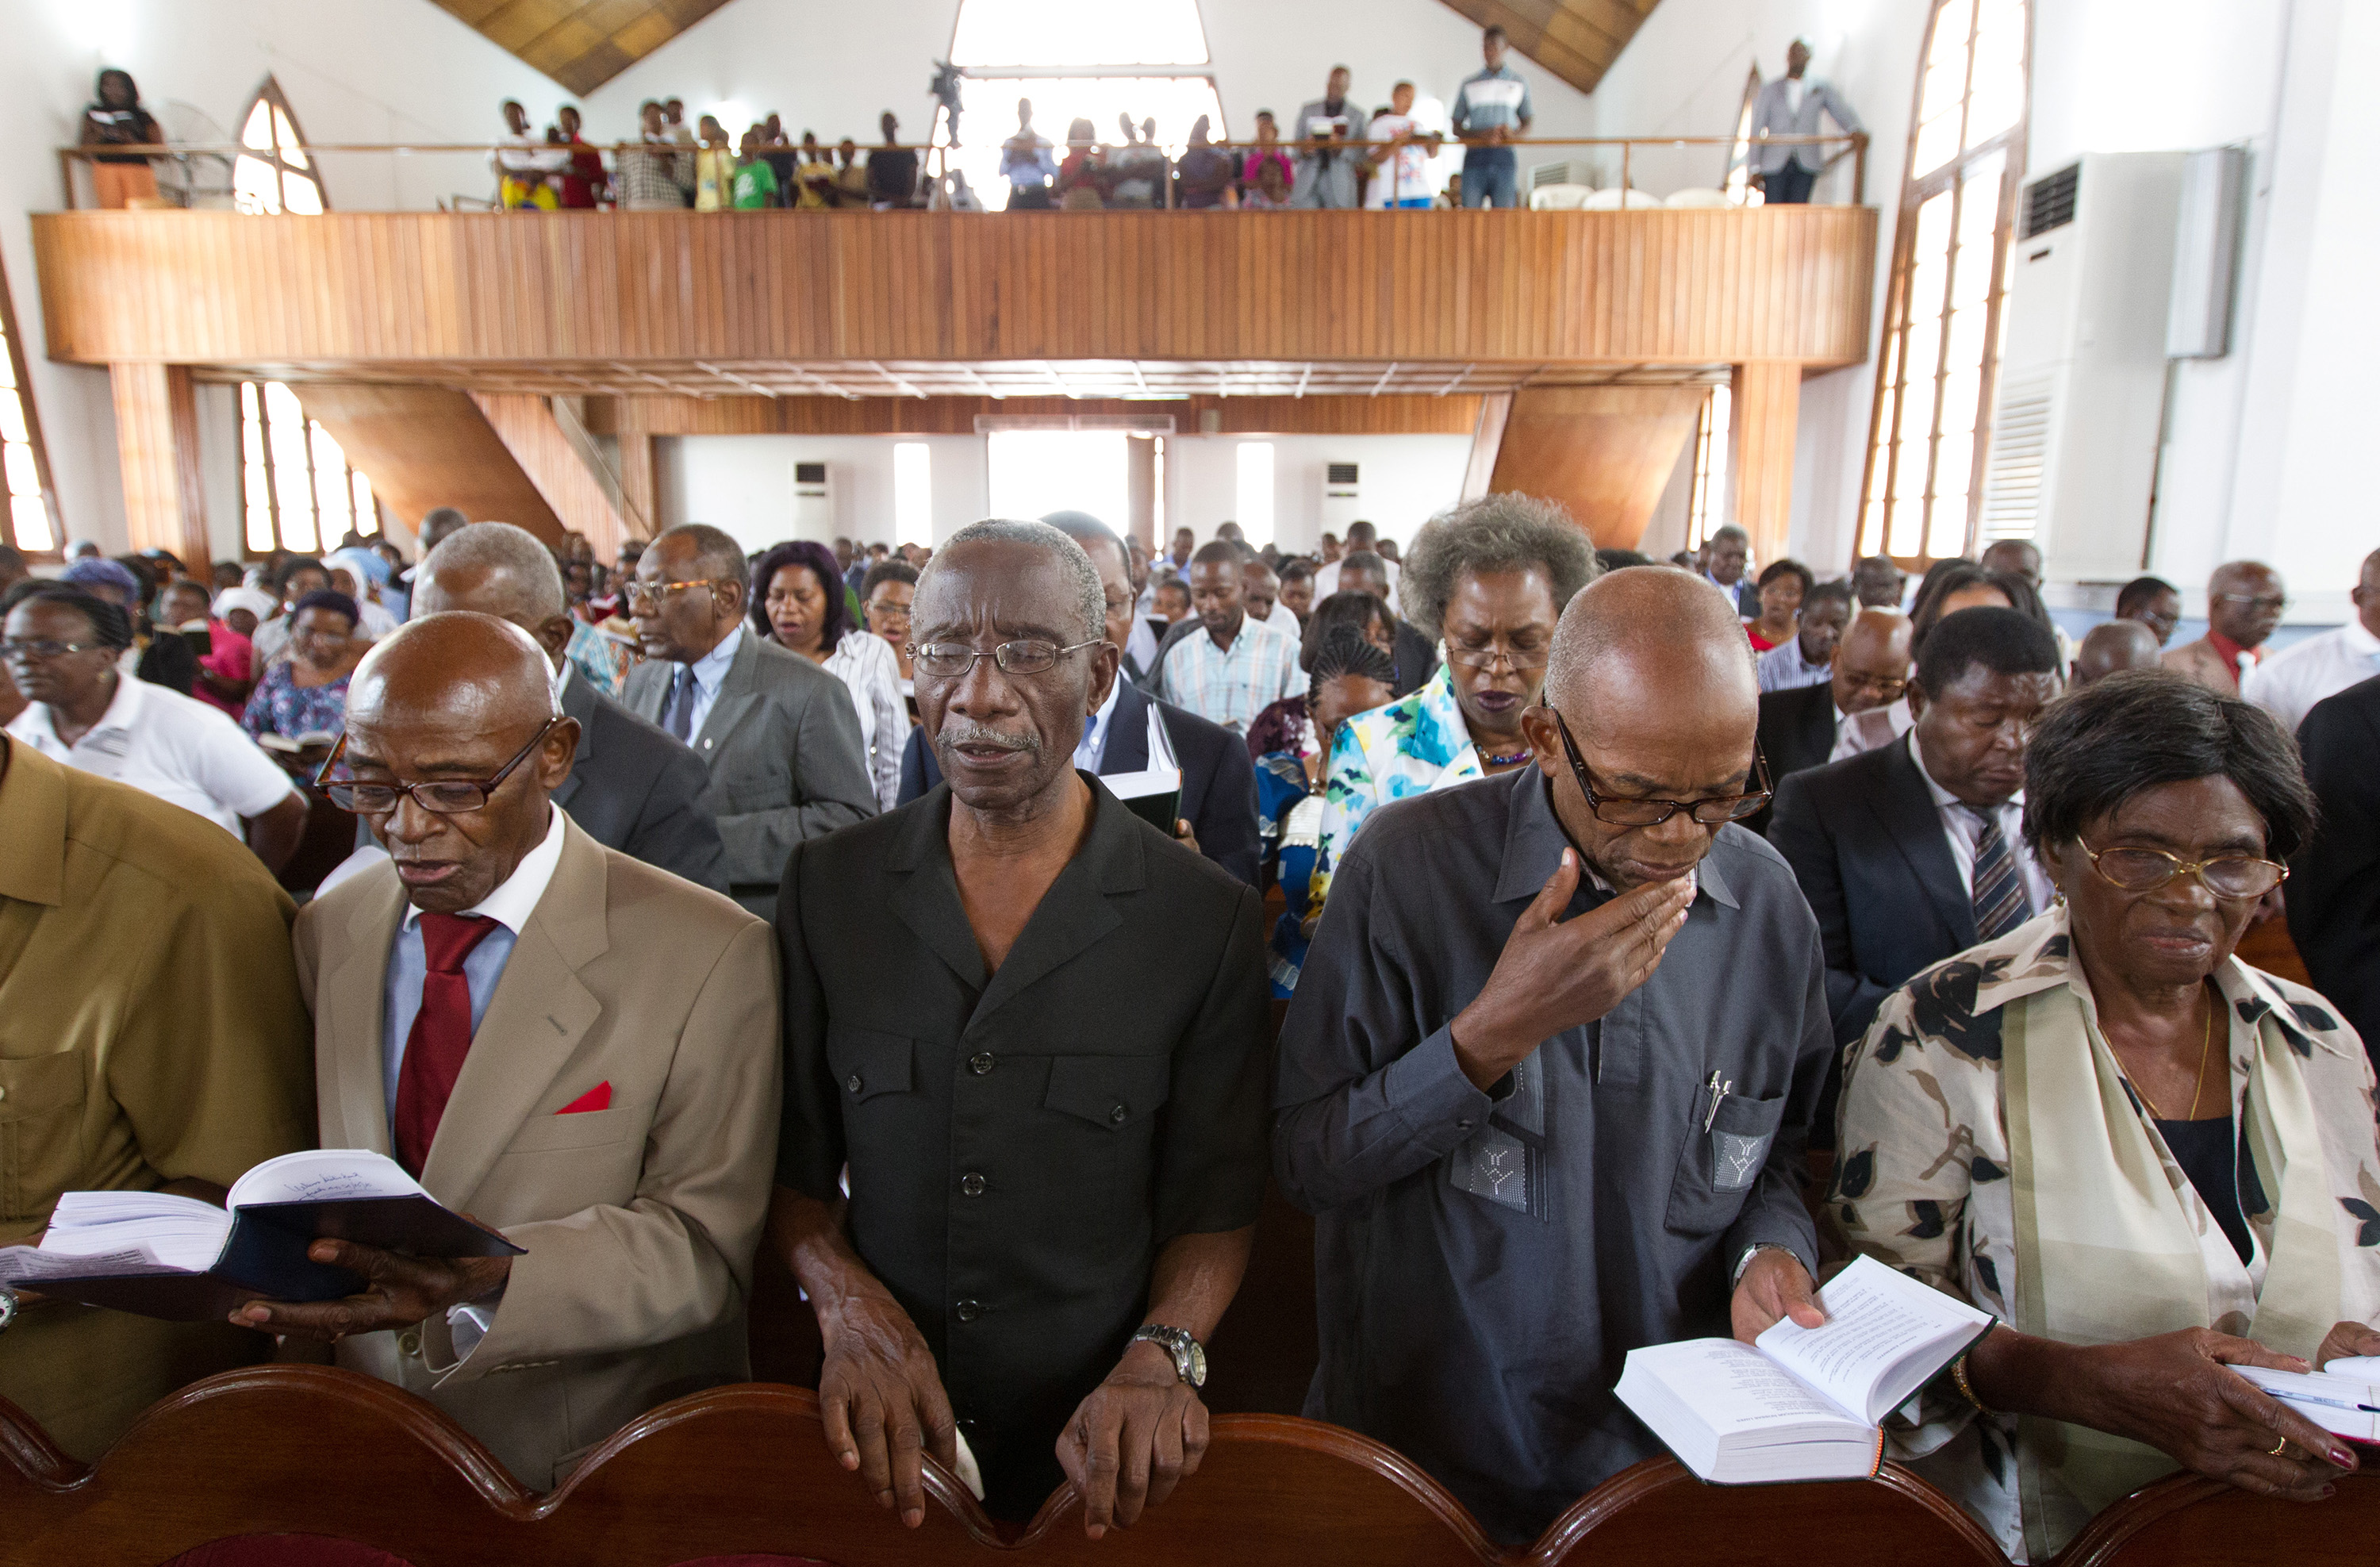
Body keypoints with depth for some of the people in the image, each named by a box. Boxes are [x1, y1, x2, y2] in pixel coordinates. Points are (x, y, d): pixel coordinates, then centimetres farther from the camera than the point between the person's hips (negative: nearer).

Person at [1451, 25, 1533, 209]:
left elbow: (1527, 124, 16)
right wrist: (1481, 136, -10)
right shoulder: (1469, 84, 14)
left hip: (1505, 155, 0)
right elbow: (1456, 127, 11)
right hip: (1475, 155, 0)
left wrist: (1514, 135, -9)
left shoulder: (1519, 82, 14)